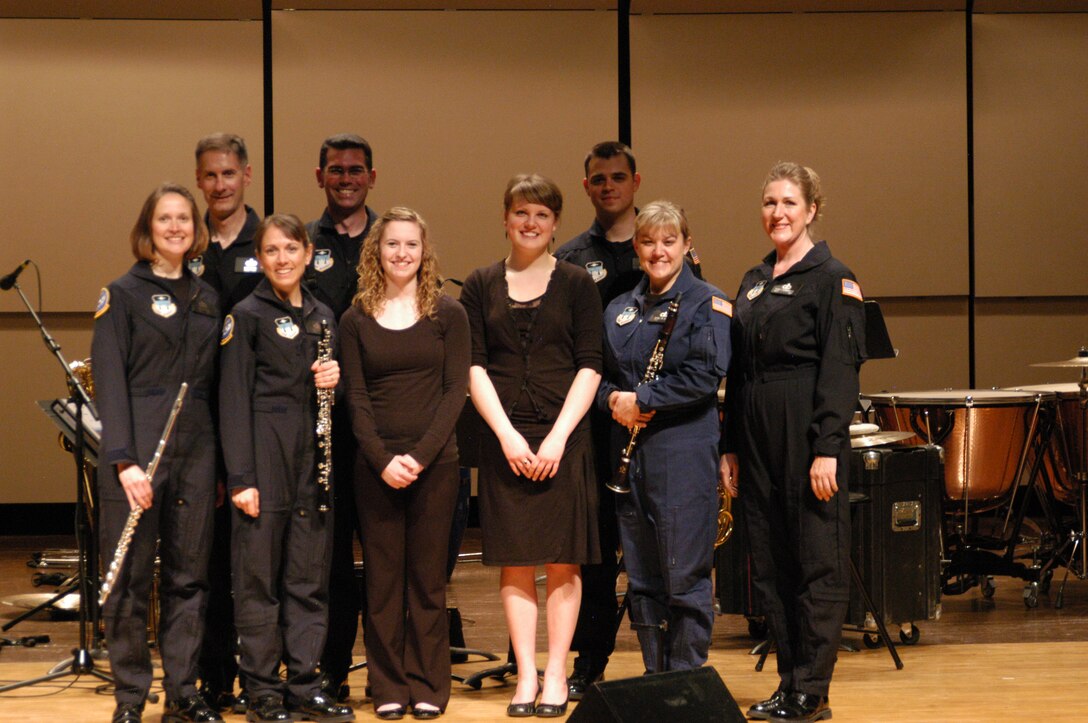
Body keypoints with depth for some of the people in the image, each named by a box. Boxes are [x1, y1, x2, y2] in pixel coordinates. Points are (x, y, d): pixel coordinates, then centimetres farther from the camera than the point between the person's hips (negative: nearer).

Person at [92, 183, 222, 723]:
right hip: (137, 452, -5)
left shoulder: (206, 298, 13)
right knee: (131, 579, 0)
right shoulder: (123, 294, -2)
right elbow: (110, 381, -8)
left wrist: (220, 463, 9)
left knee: (189, 576, 7)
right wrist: (123, 459, -17)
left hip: (195, 452, 5)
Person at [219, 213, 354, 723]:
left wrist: (335, 378, -3)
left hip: (313, 454, 6)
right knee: (259, 575, -1)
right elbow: (234, 398, -8)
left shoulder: (322, 316, 14)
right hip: (265, 455, -6)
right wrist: (241, 477, -14)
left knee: (310, 577, 7)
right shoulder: (247, 315, -3)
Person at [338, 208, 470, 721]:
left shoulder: (448, 314, 4)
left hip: (435, 462, -1)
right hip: (376, 464, 1)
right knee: (382, 578, 3)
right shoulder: (356, 320, 6)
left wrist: (421, 455, -12)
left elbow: (456, 389, -2)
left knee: (428, 577, 3)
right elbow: (356, 397, 2)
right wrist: (383, 459, -11)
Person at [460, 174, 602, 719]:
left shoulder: (576, 285, 5)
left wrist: (558, 437, -11)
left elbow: (589, 368, 0)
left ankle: (556, 674, 4)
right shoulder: (481, 286, 8)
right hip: (505, 440, 1)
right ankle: (525, 674, 5)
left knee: (562, 561, -1)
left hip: (563, 438, -1)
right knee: (514, 560, 1)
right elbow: (474, 368, 2)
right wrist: (507, 434, -10)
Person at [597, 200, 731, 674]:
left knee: (685, 576, -4)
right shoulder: (619, 310, 16)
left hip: (684, 453, -6)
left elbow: (706, 376, -13)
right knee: (641, 577, 8)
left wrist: (642, 400, -14)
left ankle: (686, 678, 4)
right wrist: (613, 399, -5)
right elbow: (598, 373, 17)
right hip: (630, 452, 6)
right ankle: (654, 676, 16)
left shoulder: (707, 304, -2)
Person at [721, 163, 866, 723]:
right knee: (769, 564, 8)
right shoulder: (753, 283, 16)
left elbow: (841, 368, -12)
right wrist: (730, 447, 12)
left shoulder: (831, 278, -5)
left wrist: (827, 449, -18)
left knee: (817, 562, -2)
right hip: (758, 437, 7)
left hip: (807, 434, -7)